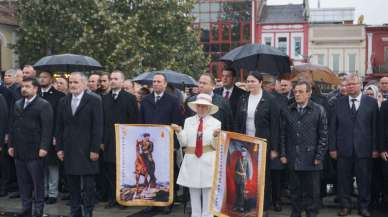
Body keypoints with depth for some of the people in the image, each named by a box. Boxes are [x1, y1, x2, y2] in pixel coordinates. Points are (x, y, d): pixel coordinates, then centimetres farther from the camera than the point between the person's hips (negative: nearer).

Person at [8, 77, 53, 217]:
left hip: (34, 151, -6)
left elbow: (47, 128, -11)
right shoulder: (17, 104, 15)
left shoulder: (43, 105, -6)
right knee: (23, 182, 10)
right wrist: (11, 145, 11)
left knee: (38, 183, 2)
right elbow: (13, 126, 16)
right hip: (19, 151, 6)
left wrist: (44, 147, -17)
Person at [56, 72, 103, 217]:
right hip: (69, 150, 4)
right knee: (72, 184, 10)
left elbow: (97, 127, -8)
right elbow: (59, 127, 11)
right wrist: (59, 148, 6)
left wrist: (95, 149, -11)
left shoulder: (94, 100, -5)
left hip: (86, 150, -4)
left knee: (88, 185, 1)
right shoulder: (63, 102, 10)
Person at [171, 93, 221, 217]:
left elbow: (216, 146, -1)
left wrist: (215, 136, -20)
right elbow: (184, 143, 3)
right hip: (192, 161, 2)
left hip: (208, 162, -2)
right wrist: (179, 132, -13)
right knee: (193, 193, 11)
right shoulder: (188, 121, 7)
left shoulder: (215, 122, 2)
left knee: (208, 193, 2)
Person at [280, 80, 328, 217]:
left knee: (311, 190, 6)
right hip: (293, 159, 2)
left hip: (311, 159, -2)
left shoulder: (319, 110, -1)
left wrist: (319, 156, -6)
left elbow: (323, 135, -2)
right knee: (295, 189, 10)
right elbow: (283, 134, 9)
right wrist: (283, 154, 3)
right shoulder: (288, 111, 7)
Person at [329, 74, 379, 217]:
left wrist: (375, 148, -3)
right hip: (344, 149, 1)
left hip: (363, 149, -1)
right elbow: (333, 126, 4)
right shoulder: (339, 103, 5)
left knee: (364, 179, 7)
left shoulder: (371, 102, 2)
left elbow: (375, 126, 1)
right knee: (344, 179, 8)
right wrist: (333, 147, -1)